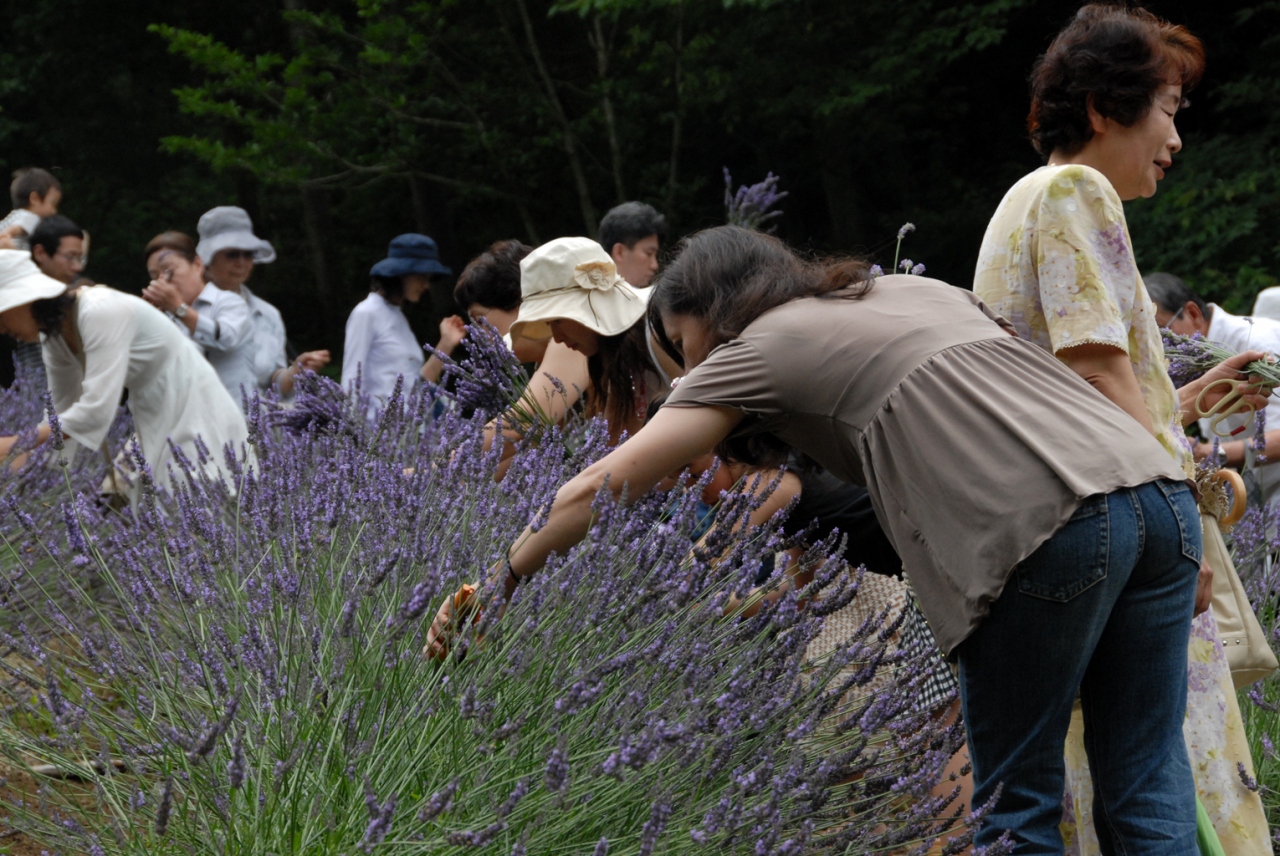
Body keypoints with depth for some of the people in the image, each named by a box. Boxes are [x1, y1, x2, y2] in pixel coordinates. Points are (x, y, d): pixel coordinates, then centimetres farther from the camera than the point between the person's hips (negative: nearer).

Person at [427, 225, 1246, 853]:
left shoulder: (759, 350, 12)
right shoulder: (915, 289, 31)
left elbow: (602, 488, 9)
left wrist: (494, 587, 17)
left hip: (1050, 525, -7)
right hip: (1161, 487, 7)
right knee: (1149, 784, 9)